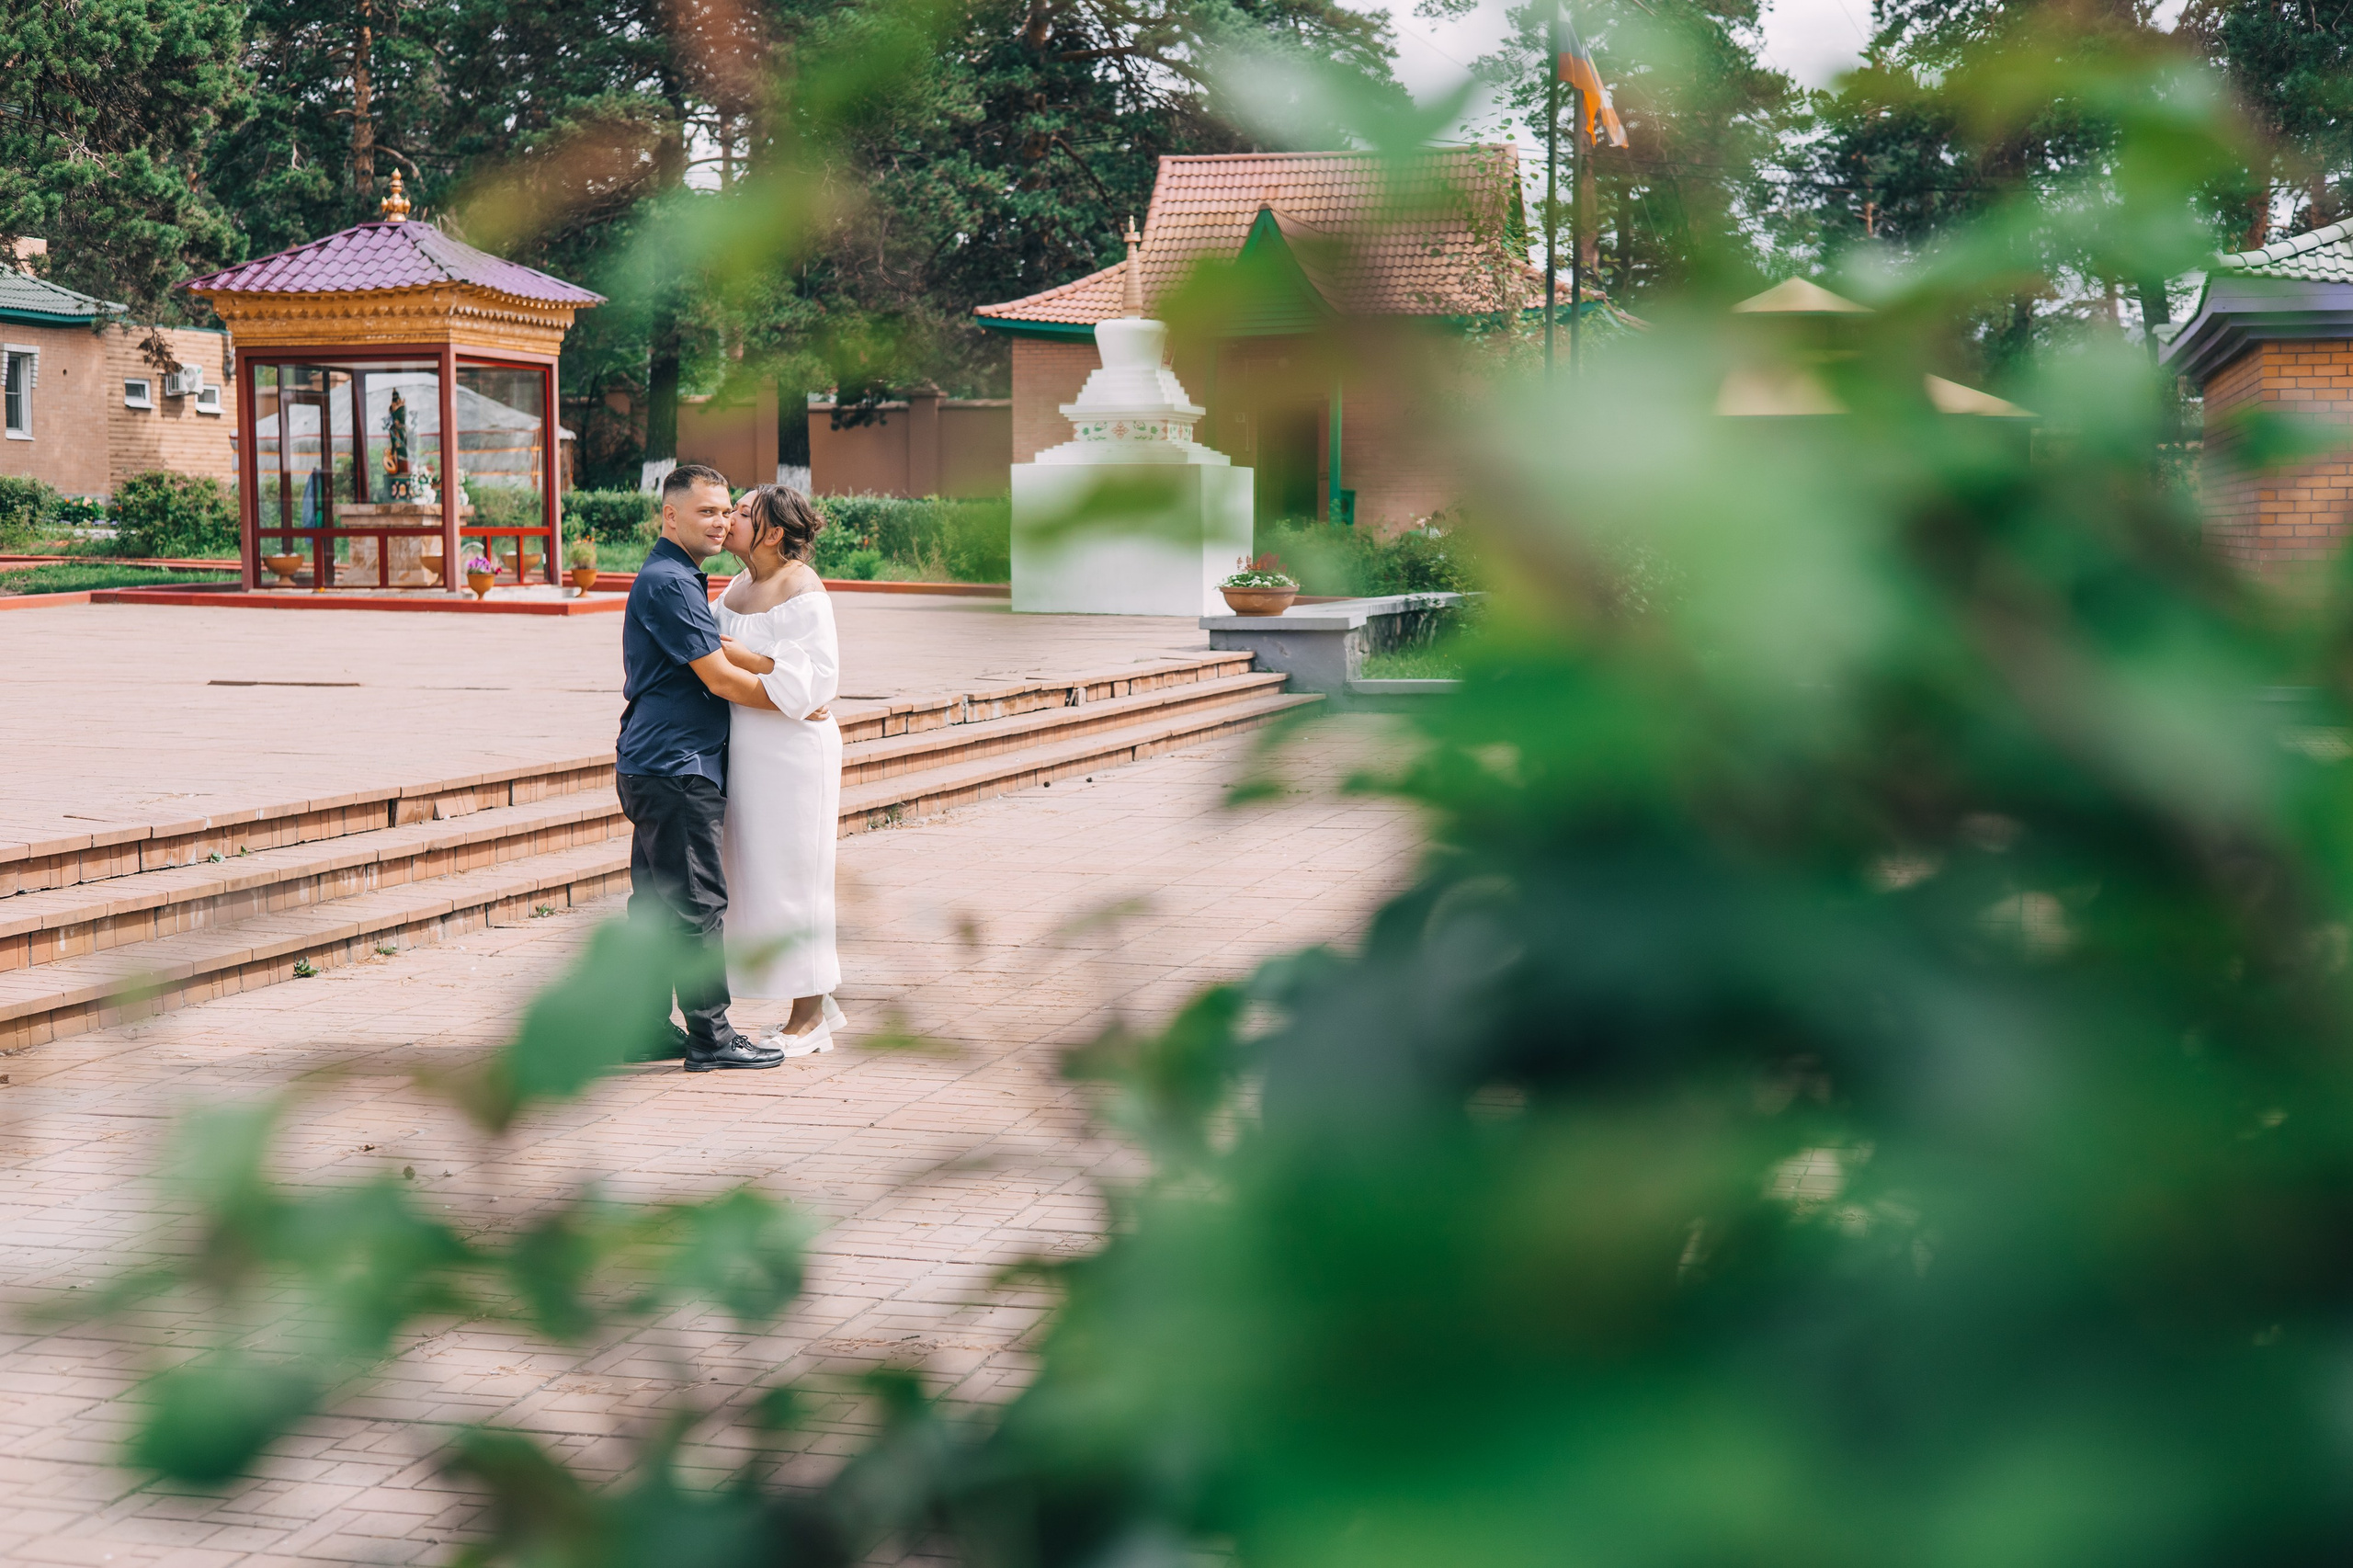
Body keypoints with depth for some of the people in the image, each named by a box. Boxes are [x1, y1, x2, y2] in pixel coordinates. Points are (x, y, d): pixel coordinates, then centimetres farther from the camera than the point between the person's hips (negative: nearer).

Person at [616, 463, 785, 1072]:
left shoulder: (679, 578, 19)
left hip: (652, 766, 11)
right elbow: (720, 679, -17)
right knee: (698, 902, -7)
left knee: (655, 902, 13)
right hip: (675, 768, -11)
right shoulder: (667, 582, -15)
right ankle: (710, 1036, -4)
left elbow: (710, 668, 27)